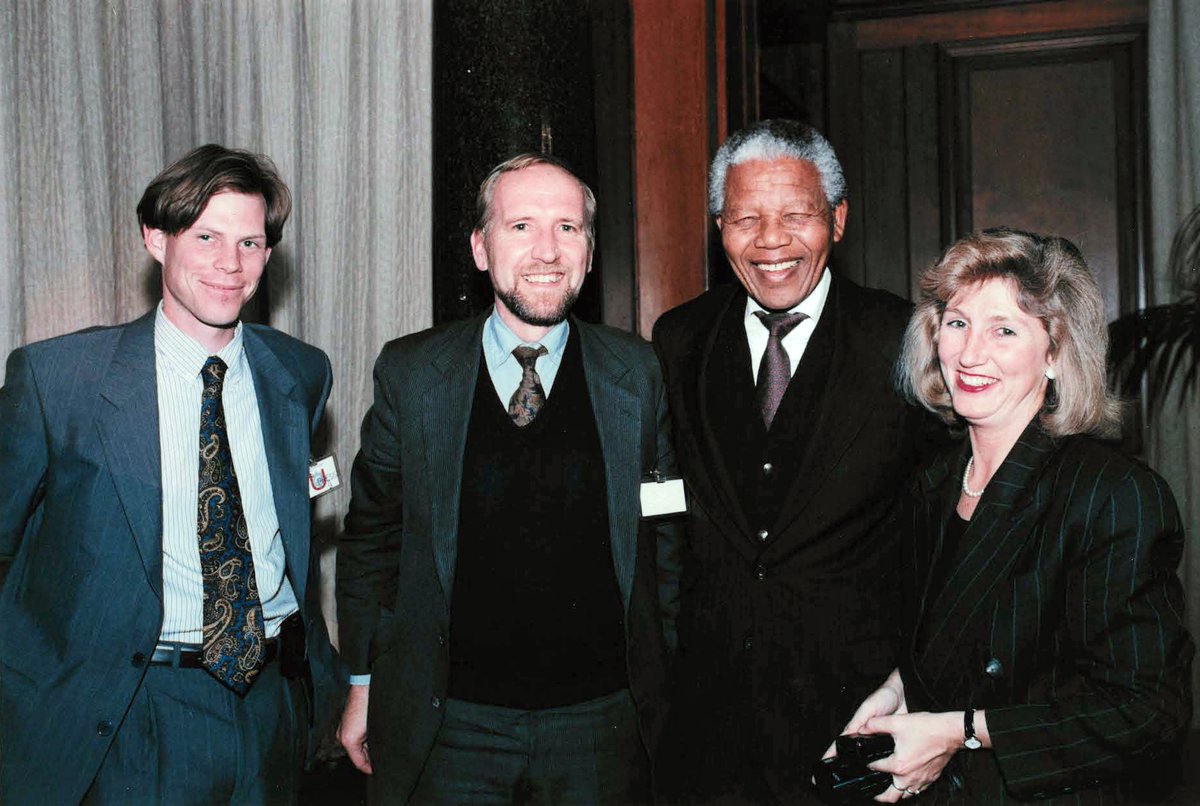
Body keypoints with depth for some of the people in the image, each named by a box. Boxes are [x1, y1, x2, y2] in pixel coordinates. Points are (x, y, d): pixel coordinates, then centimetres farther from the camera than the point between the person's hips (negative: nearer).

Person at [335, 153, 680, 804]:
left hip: (601, 725, 1)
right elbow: (370, 537, 6)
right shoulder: (409, 373, -2)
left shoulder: (637, 374, -1)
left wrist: (663, 690, 5)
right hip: (449, 726, 0)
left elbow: (666, 537, 5)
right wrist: (365, 683, 6)